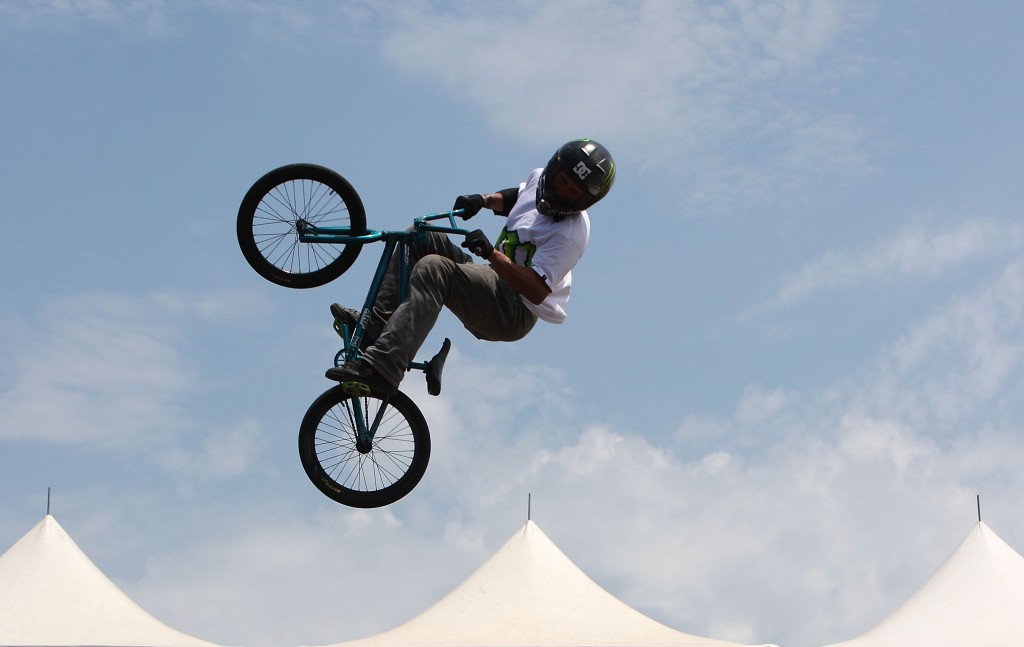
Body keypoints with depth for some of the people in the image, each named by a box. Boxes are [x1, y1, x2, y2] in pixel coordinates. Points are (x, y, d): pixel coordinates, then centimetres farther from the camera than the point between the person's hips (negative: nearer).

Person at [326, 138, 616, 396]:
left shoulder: (570, 233, -20)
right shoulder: (539, 179, 6)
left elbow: (537, 290, -27)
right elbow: (512, 198, 30)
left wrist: (491, 253, -35)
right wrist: (484, 200, 8)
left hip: (514, 313, -10)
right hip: (495, 284, 10)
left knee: (433, 268, -31)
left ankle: (382, 367, -44)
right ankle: (377, 325, -10)